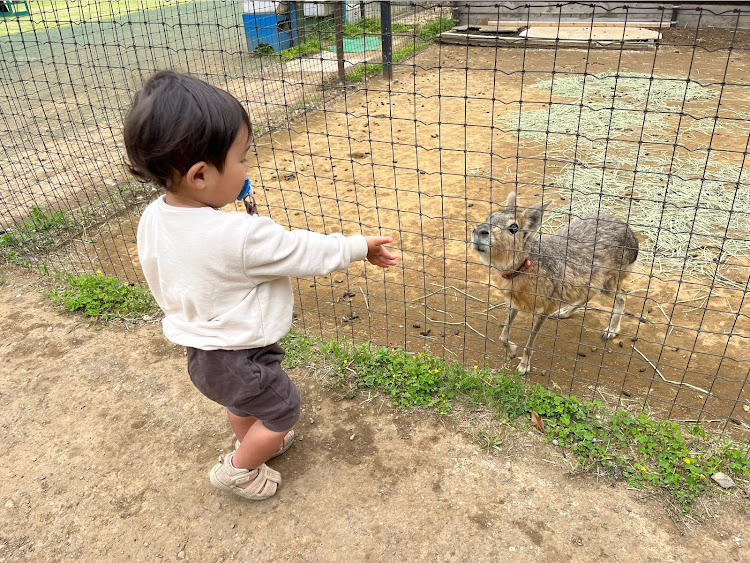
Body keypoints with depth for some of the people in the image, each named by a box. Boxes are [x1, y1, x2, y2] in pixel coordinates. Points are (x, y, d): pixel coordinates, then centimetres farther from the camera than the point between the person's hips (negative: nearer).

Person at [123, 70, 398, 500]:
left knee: (243, 404, 34)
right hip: (240, 360, -7)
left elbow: (162, 286, 3)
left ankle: (251, 444, 59)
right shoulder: (242, 237, -35)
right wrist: (359, 246, -7)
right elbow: (307, 252, -22)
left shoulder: (152, 221, -11)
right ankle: (238, 469, 36)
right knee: (283, 410, 20)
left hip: (199, 348, 8)